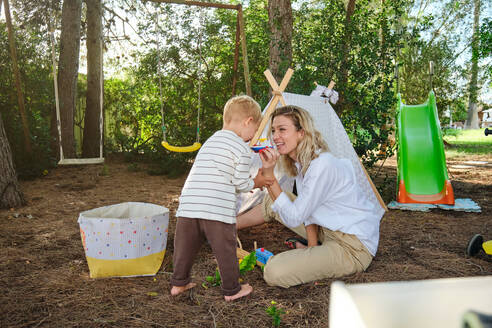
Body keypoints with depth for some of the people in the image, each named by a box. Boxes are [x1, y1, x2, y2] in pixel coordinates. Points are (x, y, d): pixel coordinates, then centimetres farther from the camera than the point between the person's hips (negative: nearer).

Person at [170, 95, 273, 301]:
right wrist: (257, 182, 18)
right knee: (225, 251, 9)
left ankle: (179, 283, 33)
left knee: (186, 247, 19)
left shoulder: (210, 142, 22)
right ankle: (231, 290, 24)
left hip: (188, 205, 7)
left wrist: (249, 184, 27)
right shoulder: (242, 148, -2)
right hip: (217, 209, -6)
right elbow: (241, 183, -3)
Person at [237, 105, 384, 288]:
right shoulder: (301, 162, 4)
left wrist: (269, 175, -28)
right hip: (328, 232, 9)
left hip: (353, 248, -9)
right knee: (274, 200, 13)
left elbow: (293, 218, -25)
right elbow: (306, 208, 8)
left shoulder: (322, 165, -26)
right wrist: (312, 246, -2)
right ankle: (229, 227, 27)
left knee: (274, 272, -24)